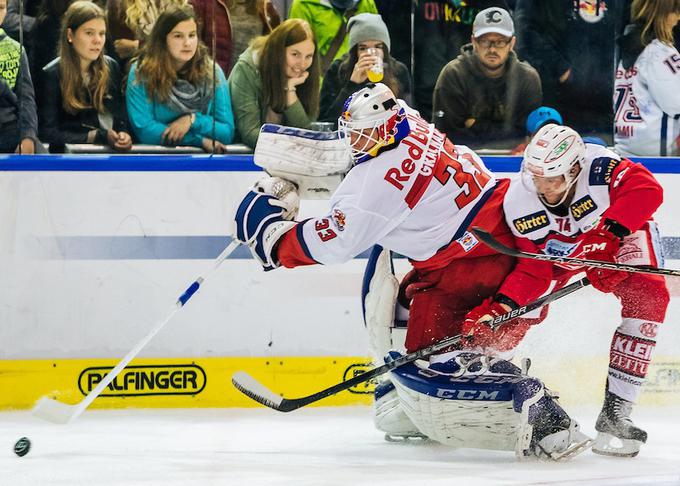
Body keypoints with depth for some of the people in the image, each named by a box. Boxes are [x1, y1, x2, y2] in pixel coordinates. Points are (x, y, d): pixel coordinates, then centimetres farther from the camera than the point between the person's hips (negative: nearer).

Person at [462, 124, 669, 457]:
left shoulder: (600, 169, -38)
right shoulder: (518, 203, -26)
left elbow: (646, 190, -50)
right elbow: (532, 272, -22)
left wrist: (609, 233, -56)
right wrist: (497, 308, -35)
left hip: (622, 234, -3)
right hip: (560, 250, 3)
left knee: (648, 298, -25)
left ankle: (615, 412, -25)